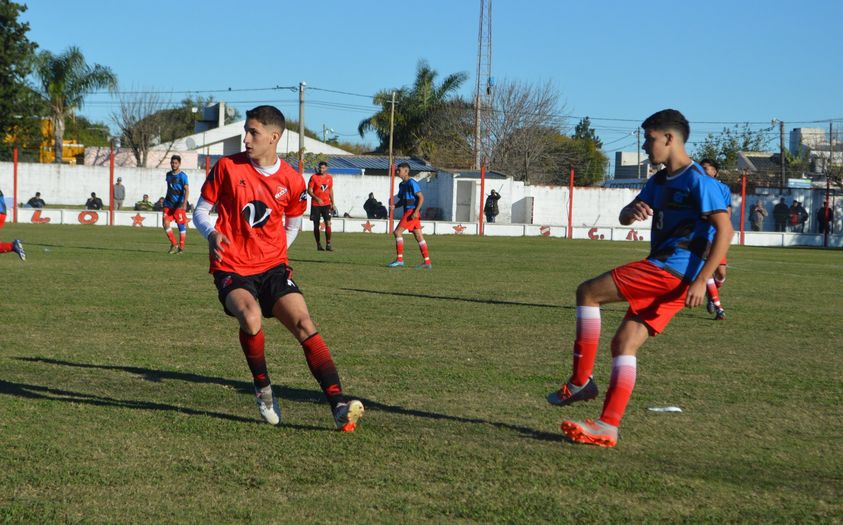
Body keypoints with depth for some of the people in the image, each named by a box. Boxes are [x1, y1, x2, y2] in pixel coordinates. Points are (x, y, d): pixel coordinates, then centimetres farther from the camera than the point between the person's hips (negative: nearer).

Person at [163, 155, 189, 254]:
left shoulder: (182, 176, -8)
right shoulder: (168, 174, 11)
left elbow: (186, 190, -14)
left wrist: (184, 203, -24)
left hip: (179, 205, -6)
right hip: (168, 204, 6)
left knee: (181, 225, 0)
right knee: (166, 223, -5)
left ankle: (181, 247, 10)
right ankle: (173, 244, 9)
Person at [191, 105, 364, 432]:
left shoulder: (292, 181, 2)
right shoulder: (228, 167, -3)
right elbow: (200, 211, 5)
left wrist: (277, 251, 10)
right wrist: (212, 234, -15)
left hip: (272, 267, 2)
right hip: (232, 269, -2)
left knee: (304, 324, -17)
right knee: (250, 316, -32)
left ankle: (339, 405, -18)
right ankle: (263, 388, -6)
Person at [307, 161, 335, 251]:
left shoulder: (329, 178, 8)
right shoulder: (314, 177, -4)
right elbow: (309, 191, -7)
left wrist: (332, 203, 16)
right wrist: (317, 198, -22)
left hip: (326, 204, 2)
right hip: (315, 204, -2)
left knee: (328, 223, -11)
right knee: (316, 225, 4)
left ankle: (328, 244, -11)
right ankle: (318, 244, 15)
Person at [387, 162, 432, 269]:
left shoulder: (412, 183, -11)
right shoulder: (402, 184, 17)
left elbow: (421, 197, -15)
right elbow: (401, 200, 25)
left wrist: (416, 211, -23)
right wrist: (394, 205, 6)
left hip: (412, 211, -9)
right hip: (408, 211, 9)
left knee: (397, 232, -11)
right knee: (419, 237, 7)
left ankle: (400, 259, -10)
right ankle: (427, 262, 7)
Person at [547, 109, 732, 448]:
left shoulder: (697, 181, -10)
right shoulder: (659, 181, 18)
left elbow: (725, 230, -15)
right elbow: (624, 217, 21)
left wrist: (701, 281, -22)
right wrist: (632, 211, -7)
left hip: (673, 272, -9)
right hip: (663, 274, 9)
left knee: (588, 293, -10)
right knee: (625, 342, 4)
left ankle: (580, 382, -5)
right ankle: (607, 428, 2)